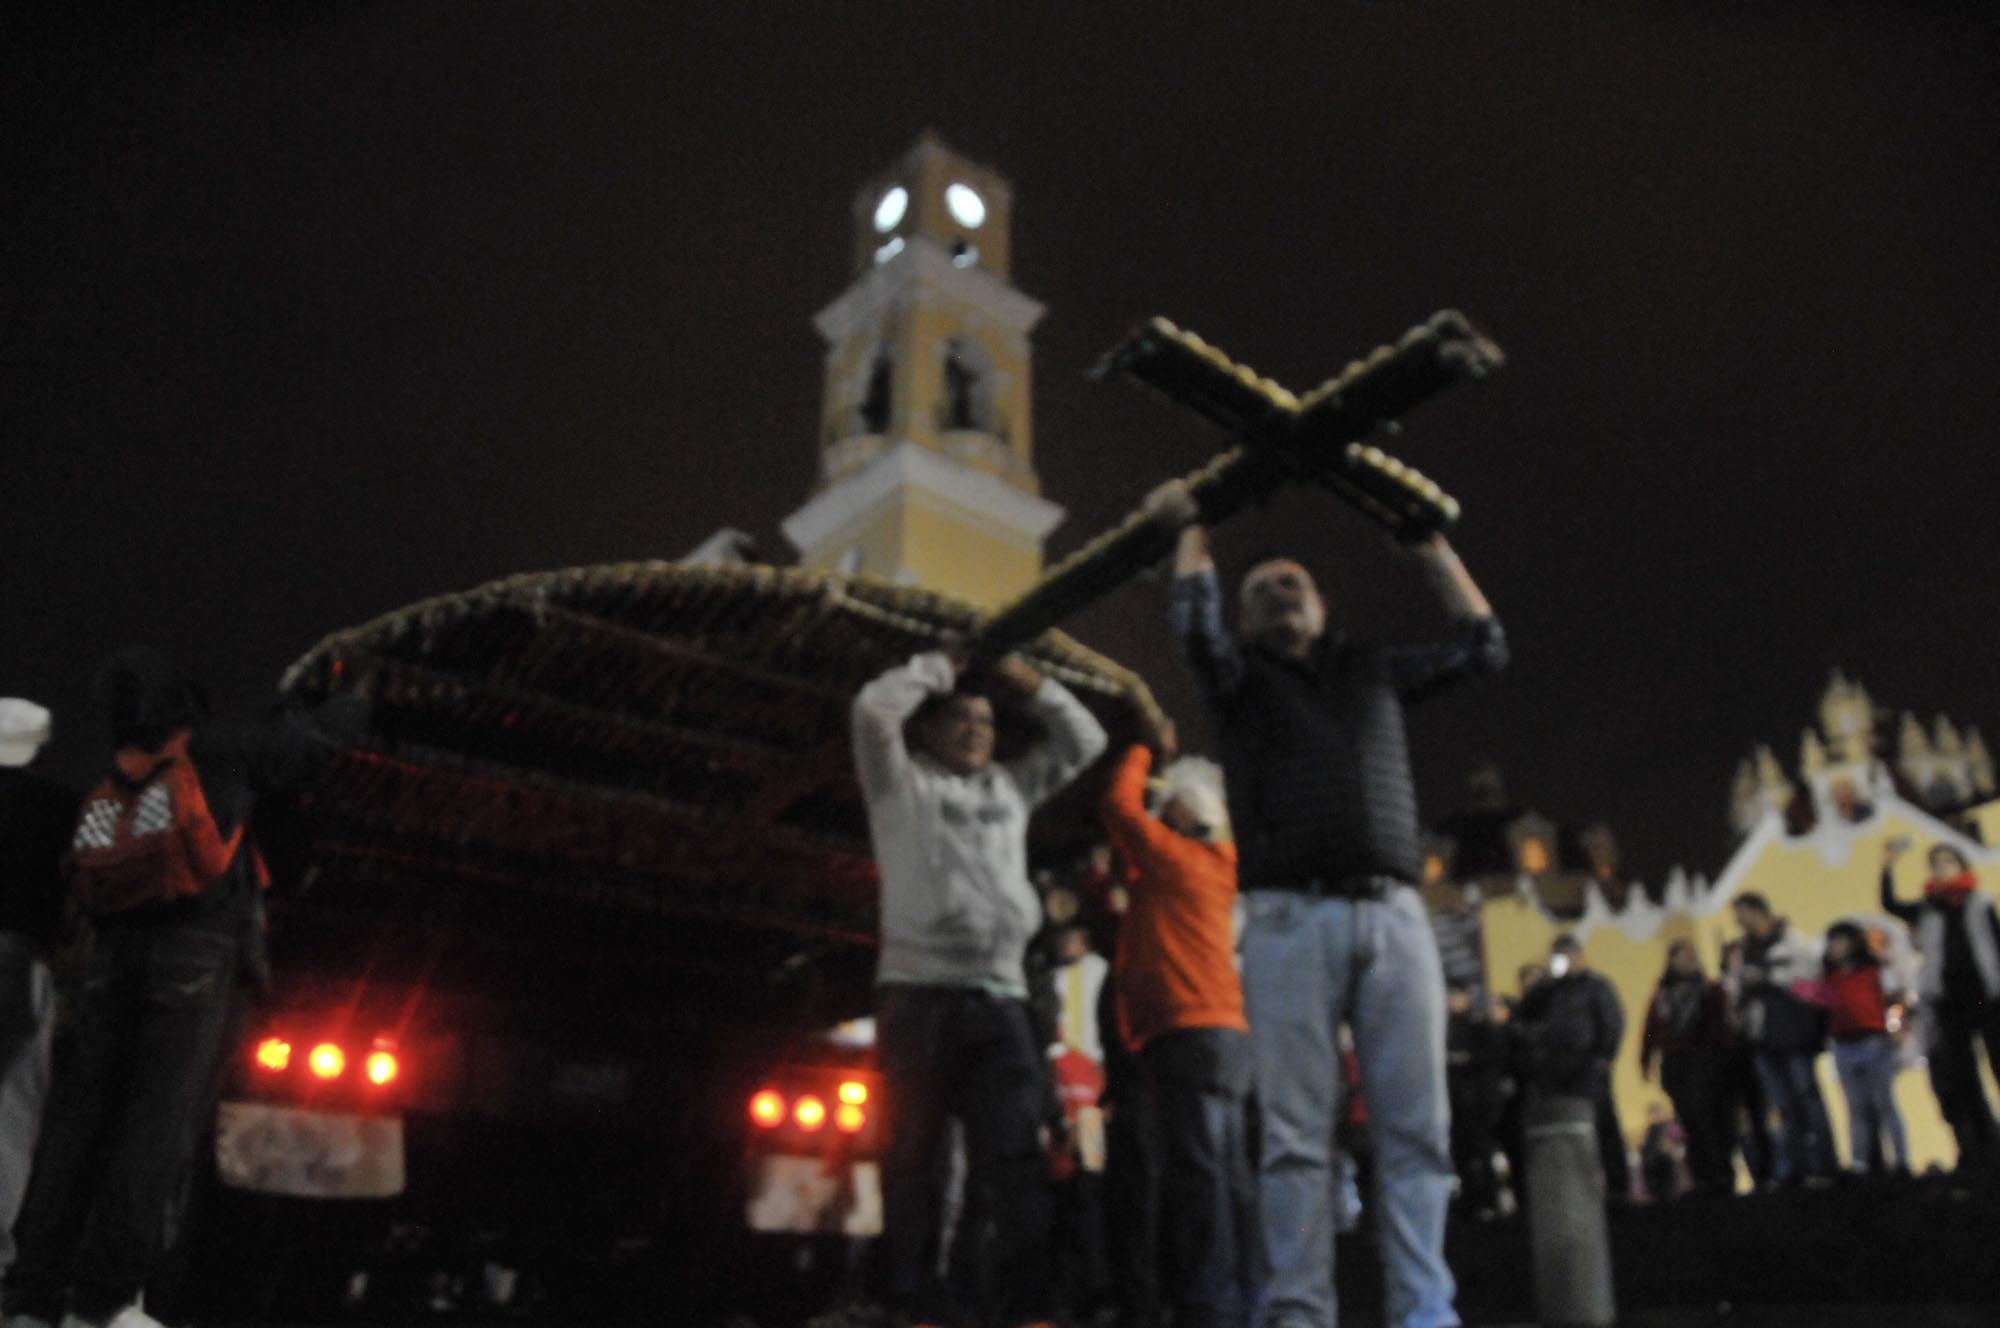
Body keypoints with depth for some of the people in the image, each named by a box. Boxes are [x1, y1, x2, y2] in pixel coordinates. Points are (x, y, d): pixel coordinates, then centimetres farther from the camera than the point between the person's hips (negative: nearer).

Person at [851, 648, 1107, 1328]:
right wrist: (938, 665, 10)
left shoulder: (1011, 786, 24)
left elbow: (1084, 740, 26)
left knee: (1016, 1158, -5)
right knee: (913, 1158, 0)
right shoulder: (901, 781, 12)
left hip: (1000, 997, 3)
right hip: (918, 993, -3)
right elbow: (873, 707, -4)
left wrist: (1027, 681, 19)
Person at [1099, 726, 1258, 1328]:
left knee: (1196, 1170, -12)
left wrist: (1147, 749, 11)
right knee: (1227, 1174, 8)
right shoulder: (1215, 868, 20)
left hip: (1189, 1031, -10)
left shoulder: (1177, 858, -4)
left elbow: (1119, 804, -2)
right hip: (1225, 1031, 10)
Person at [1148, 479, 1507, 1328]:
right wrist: (1190, 533, 8)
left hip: (1396, 914, 3)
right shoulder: (1241, 677, 16)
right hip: (1292, 919, -2)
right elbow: (1195, 629, -4)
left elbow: (1483, 646, 22)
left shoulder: (1373, 670, 24)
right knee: (1297, 1132, -5)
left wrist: (1430, 545, 25)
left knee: (1417, 1125, -3)